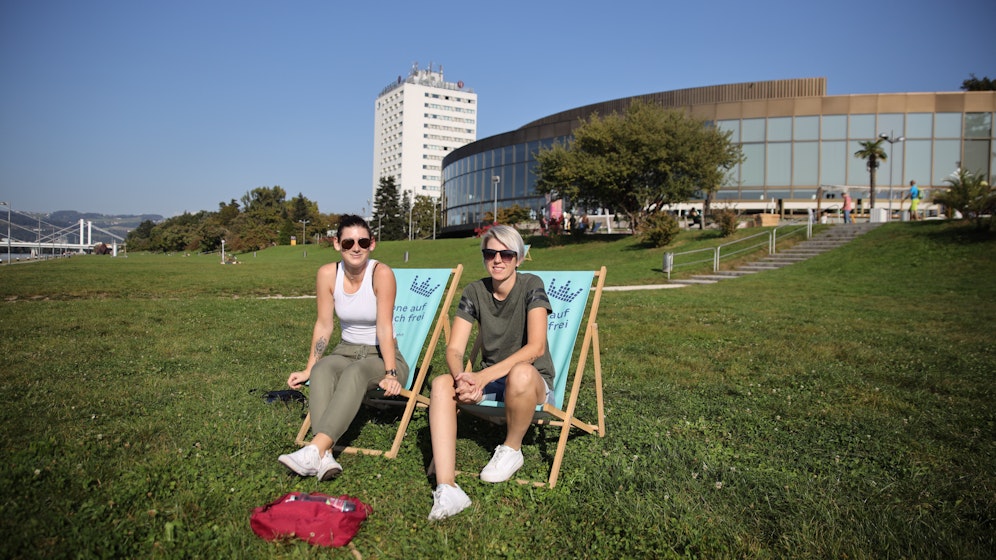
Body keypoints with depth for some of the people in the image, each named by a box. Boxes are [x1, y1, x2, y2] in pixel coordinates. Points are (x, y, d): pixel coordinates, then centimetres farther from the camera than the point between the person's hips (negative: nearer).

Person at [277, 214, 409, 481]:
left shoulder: (381, 273, -17)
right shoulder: (328, 274, -5)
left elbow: (385, 328, -20)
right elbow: (323, 325, 1)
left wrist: (390, 374, -27)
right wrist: (308, 369, -1)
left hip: (382, 356, -3)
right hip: (346, 351, 3)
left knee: (355, 373, -36)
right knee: (322, 371, -30)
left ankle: (315, 450, -45)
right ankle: (325, 457, -42)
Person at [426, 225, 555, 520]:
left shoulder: (531, 285, -12)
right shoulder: (475, 291, -1)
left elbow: (536, 347, -24)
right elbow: (454, 349, -8)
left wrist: (483, 377, -33)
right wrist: (462, 378, -32)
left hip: (535, 386, -4)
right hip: (490, 383, 4)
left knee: (520, 372, -38)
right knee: (441, 384, -23)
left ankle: (512, 449, -10)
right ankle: (446, 488, -33)